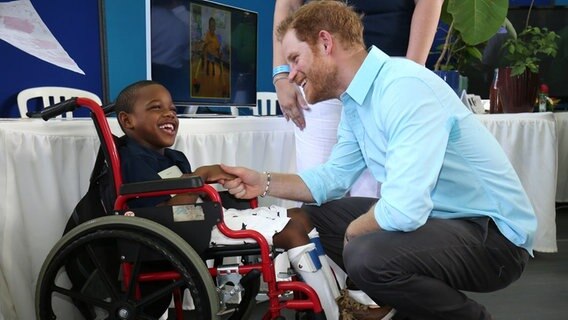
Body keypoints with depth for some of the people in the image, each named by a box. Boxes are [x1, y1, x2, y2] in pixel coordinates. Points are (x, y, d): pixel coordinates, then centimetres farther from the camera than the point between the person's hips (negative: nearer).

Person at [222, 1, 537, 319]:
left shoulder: (405, 87, -26)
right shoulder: (354, 101, 4)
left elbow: (405, 209, -33)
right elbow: (334, 177, 9)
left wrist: (354, 231, -14)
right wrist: (265, 182, -1)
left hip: (494, 233, -8)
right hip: (435, 216, 9)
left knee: (366, 255, -33)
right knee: (319, 214, 9)